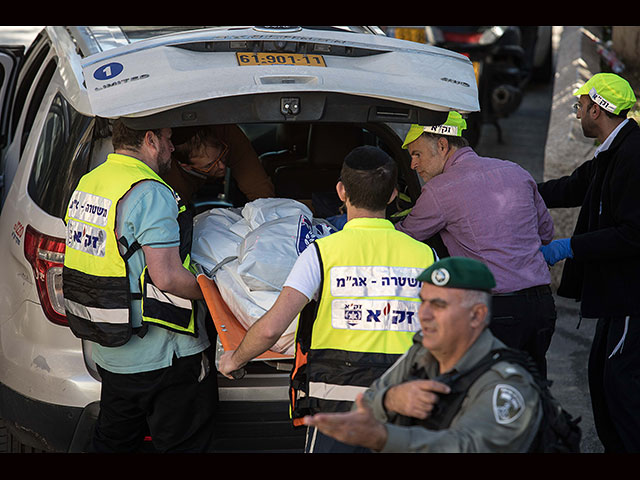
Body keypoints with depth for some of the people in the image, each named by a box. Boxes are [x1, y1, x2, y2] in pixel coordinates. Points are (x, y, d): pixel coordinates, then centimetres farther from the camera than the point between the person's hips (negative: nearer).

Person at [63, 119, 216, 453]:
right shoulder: (150, 193, -20)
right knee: (182, 445, 4)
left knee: (113, 442, 20)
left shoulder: (87, 183, 8)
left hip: (107, 353, 9)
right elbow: (166, 277, -25)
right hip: (159, 358, -8)